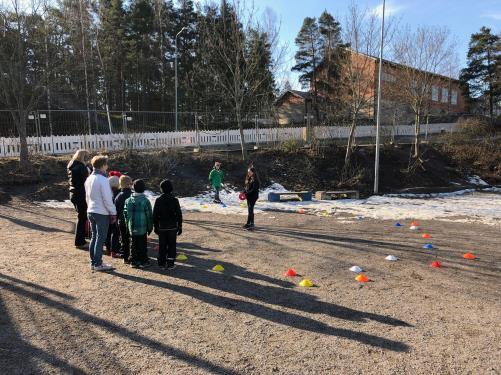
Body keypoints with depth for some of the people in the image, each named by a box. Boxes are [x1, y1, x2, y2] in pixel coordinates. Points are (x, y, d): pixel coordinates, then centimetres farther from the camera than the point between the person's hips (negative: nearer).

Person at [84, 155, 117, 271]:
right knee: (100, 238, 0)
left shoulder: (89, 179, 9)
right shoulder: (103, 180, -17)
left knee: (94, 237, 15)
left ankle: (93, 262, 22)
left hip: (91, 211, 8)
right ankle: (98, 264, 5)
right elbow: (107, 199, -18)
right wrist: (113, 213, -10)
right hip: (102, 213, -8)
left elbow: (87, 197, 16)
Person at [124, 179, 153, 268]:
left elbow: (125, 213, 7)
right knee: (142, 245, 5)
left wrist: (128, 224, 17)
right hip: (142, 228, -4)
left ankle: (133, 261, 16)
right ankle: (143, 261, 9)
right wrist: (150, 227, 2)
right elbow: (149, 215, -8)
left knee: (133, 245, 12)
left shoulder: (128, 200, 1)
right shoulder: (145, 201, -12)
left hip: (132, 228, 4)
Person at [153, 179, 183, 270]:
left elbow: (155, 215, 2)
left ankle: (161, 262, 19)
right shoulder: (175, 200, -6)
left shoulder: (158, 200, -2)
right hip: (172, 227, -2)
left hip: (161, 227, 2)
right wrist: (180, 227, 4)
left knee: (162, 245, 12)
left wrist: (155, 226, 11)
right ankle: (170, 263, 5)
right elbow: (179, 215, -4)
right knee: (171, 245, 5)